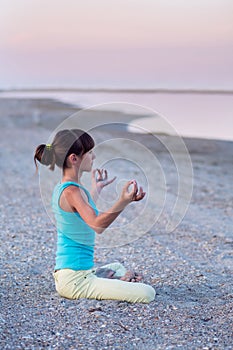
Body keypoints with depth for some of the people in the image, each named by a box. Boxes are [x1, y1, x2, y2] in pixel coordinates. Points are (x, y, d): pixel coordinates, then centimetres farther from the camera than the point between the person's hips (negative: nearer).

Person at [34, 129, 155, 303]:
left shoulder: (61, 188, 12)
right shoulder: (72, 191, -19)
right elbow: (97, 225, -35)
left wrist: (97, 188, 42)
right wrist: (123, 201, -48)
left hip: (66, 274, 10)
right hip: (74, 279, -10)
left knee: (117, 267, 39)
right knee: (147, 293, -19)